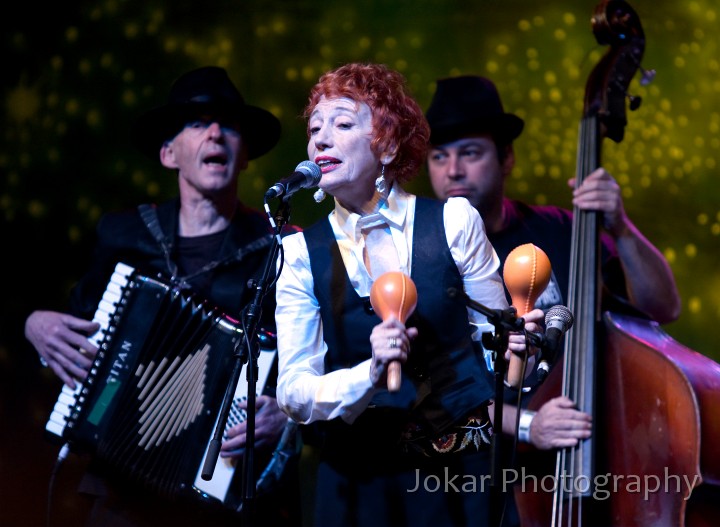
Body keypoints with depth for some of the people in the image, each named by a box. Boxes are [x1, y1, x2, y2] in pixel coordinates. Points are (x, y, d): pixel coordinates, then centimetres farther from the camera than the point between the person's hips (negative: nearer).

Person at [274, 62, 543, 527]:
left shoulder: (453, 220, -5)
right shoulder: (301, 253, -4)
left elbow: (492, 336, 5)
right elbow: (293, 393, -10)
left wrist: (512, 345, -17)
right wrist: (370, 374, -27)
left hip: (465, 470, 0)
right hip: (362, 483, 0)